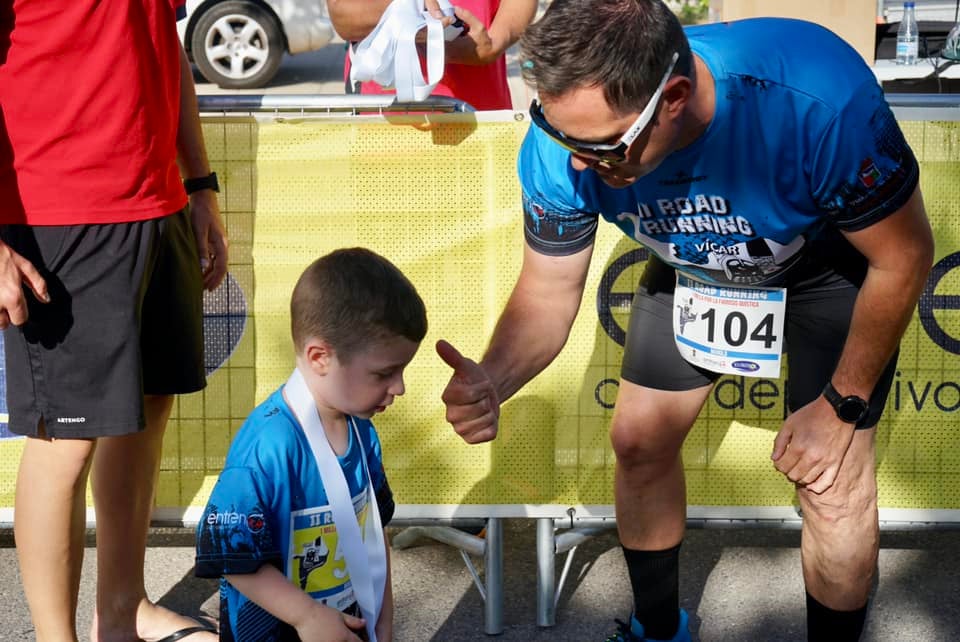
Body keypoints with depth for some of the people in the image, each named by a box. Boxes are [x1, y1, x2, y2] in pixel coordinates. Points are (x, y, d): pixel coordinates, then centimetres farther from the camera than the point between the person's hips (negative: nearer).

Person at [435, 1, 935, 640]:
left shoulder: (818, 103, -44)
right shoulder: (562, 143, -31)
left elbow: (904, 256, -27)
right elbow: (548, 292, -16)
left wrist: (842, 405, -19)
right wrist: (491, 381, -37)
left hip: (836, 263, -3)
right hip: (697, 266, 4)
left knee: (831, 479, -10)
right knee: (638, 438, 6)